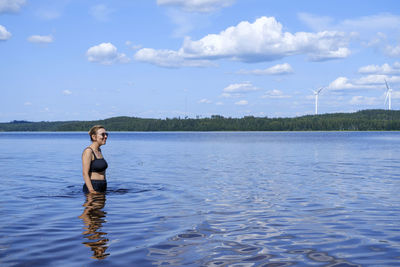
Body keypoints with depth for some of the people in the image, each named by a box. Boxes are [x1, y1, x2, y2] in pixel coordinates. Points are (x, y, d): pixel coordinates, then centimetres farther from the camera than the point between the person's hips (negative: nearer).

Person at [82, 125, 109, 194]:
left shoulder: (98, 150, 13)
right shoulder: (88, 151, -13)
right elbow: (85, 173, -19)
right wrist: (92, 191, -24)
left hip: (102, 187, 8)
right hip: (93, 188, -8)